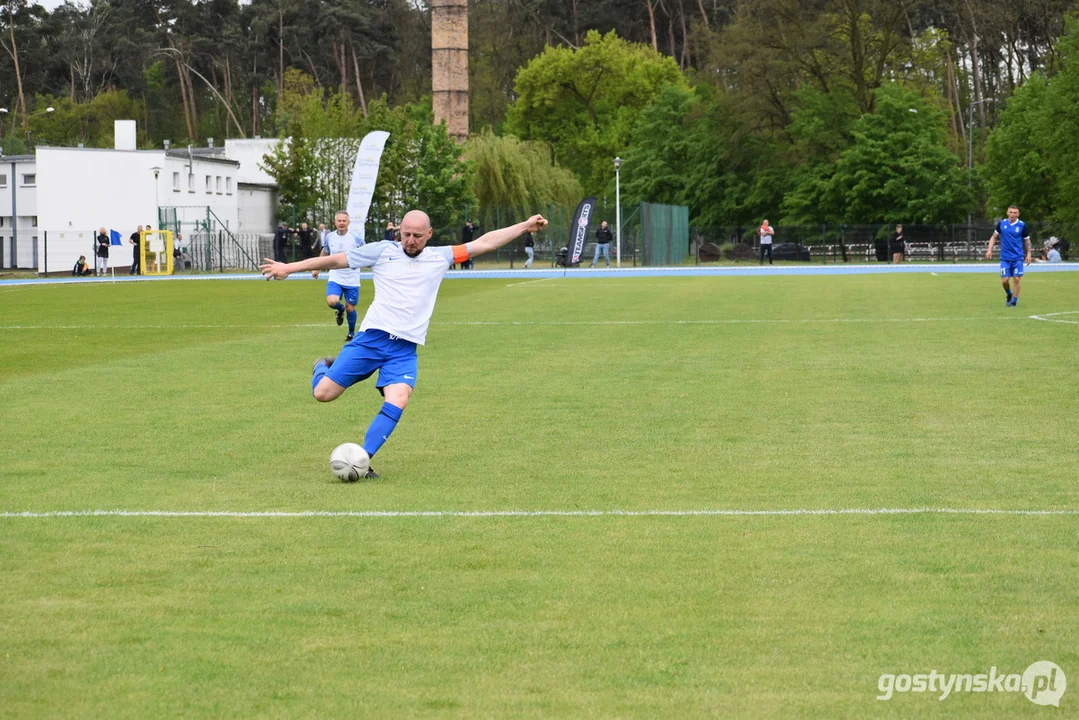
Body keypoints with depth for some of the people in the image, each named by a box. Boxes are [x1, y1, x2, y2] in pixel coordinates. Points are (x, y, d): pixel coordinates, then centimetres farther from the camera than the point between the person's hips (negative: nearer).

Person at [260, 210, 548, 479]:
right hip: (372, 338, -1)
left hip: (405, 349, 1)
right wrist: (289, 268, 6)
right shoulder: (382, 251, 5)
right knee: (323, 393, -4)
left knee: (398, 401, -23)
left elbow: (484, 242, 12)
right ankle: (324, 367, 32)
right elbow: (335, 260, 7)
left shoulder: (440, 258, 11)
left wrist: (525, 226, 9)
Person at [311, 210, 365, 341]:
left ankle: (351, 333, 29)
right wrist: (317, 269, 25)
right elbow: (324, 253, 21)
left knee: (350, 308, 3)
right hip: (335, 278, 2)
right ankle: (340, 309, 16)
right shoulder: (330, 237, 2)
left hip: (352, 280, -2)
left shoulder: (356, 238, -8)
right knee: (331, 301, -22)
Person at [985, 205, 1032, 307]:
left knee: (1017, 279, -7)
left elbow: (1027, 241, 7)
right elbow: (994, 237, 12)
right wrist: (990, 250, 1)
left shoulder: (1022, 225, -3)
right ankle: (1009, 294, 27)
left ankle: (1014, 300, 5)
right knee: (1005, 280, -2)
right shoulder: (1001, 224, 2)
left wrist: (1028, 254, -1)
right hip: (1005, 258, 1)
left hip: (1018, 257, -1)